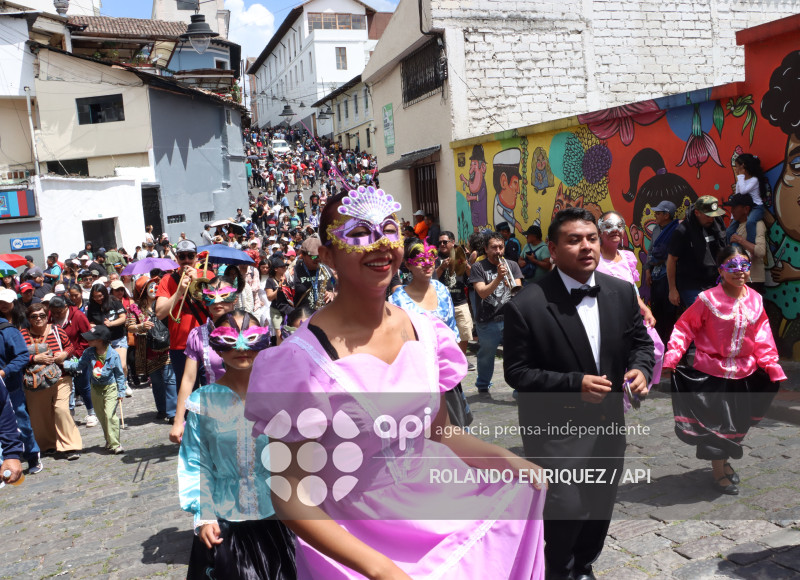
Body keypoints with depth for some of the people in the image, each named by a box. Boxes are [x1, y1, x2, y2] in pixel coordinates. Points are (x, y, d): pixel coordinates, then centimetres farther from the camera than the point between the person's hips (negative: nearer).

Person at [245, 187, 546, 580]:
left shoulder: (424, 332, -5)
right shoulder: (304, 359, -21)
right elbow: (290, 495, -17)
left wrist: (505, 460, -7)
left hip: (436, 518, 5)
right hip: (351, 545, -5)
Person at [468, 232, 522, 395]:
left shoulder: (512, 265, 9)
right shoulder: (479, 267, 0)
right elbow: (483, 292, -11)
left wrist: (509, 283, -24)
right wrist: (498, 278, -22)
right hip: (487, 322, -1)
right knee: (486, 356, 13)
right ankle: (483, 386, 34)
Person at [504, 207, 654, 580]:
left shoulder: (622, 292, -2)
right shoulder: (527, 305, -18)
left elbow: (640, 341, 10)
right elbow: (516, 371, -14)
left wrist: (640, 368, -12)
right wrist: (575, 384, -24)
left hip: (608, 426, 6)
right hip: (556, 432, -5)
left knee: (600, 511, 19)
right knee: (568, 511, -6)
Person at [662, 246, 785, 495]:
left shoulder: (755, 300, -1)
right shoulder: (708, 299, -16)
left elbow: (762, 338, 6)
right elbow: (685, 328, -13)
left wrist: (772, 366, 6)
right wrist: (671, 358, -22)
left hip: (744, 374, 5)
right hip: (711, 372, -5)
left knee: (737, 421, 17)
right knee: (715, 421, 4)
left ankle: (724, 460, 42)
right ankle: (719, 473, 22)